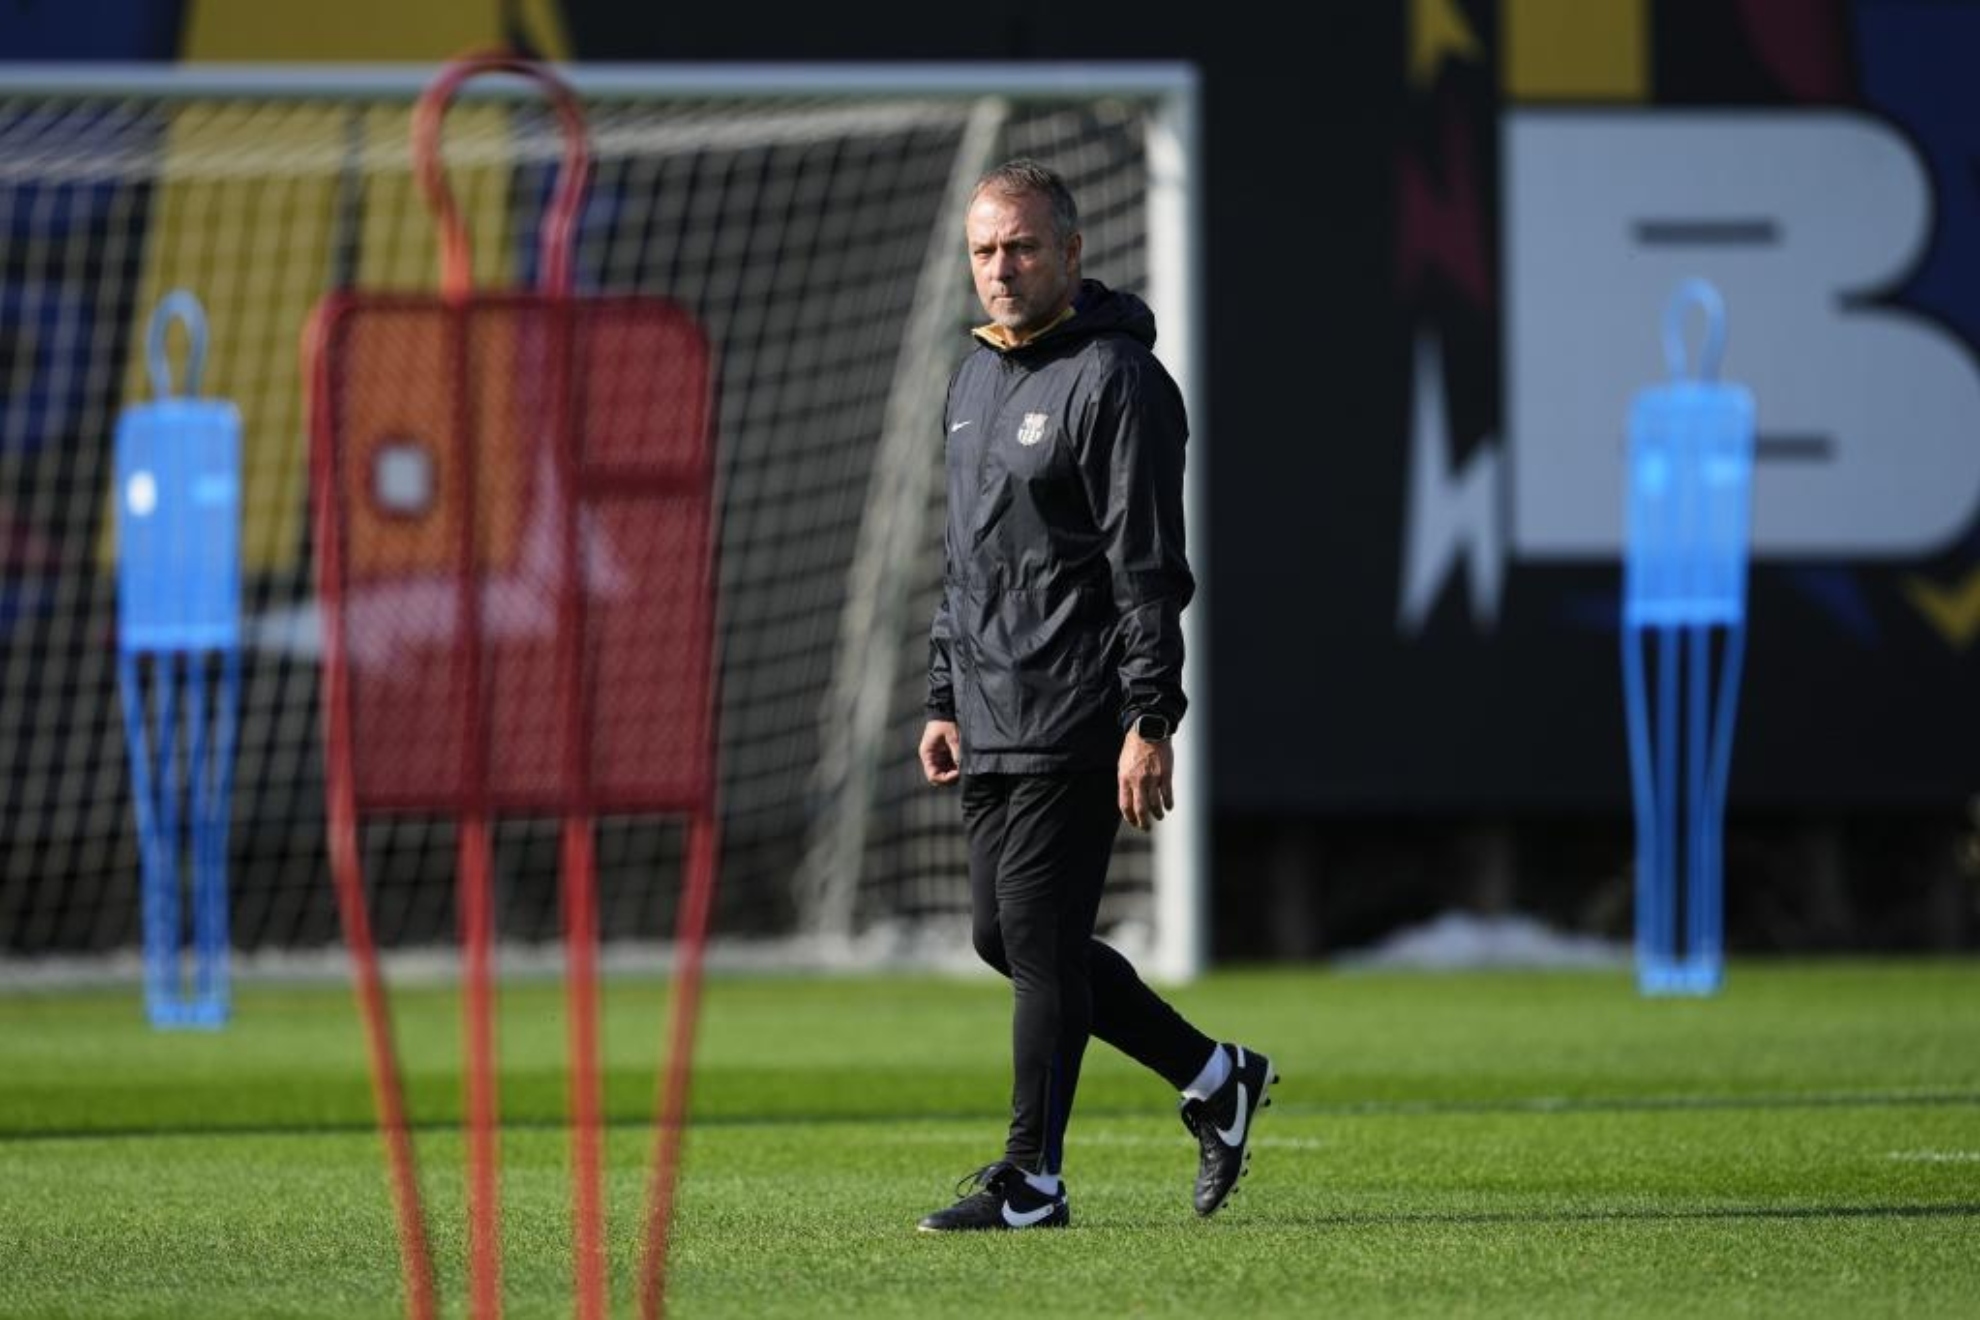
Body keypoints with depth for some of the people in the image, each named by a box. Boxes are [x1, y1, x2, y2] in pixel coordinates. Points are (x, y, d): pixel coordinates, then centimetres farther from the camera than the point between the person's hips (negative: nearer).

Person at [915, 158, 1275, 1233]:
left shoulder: (1113, 379, -11)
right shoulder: (976, 378, 16)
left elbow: (1148, 569, -16)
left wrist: (1149, 723, -20)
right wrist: (944, 700, 19)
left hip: (1078, 722, -9)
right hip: (993, 721, 9)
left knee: (1039, 939, -8)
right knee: (1003, 937, 11)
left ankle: (1031, 1178, -1)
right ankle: (1215, 1079, 24)